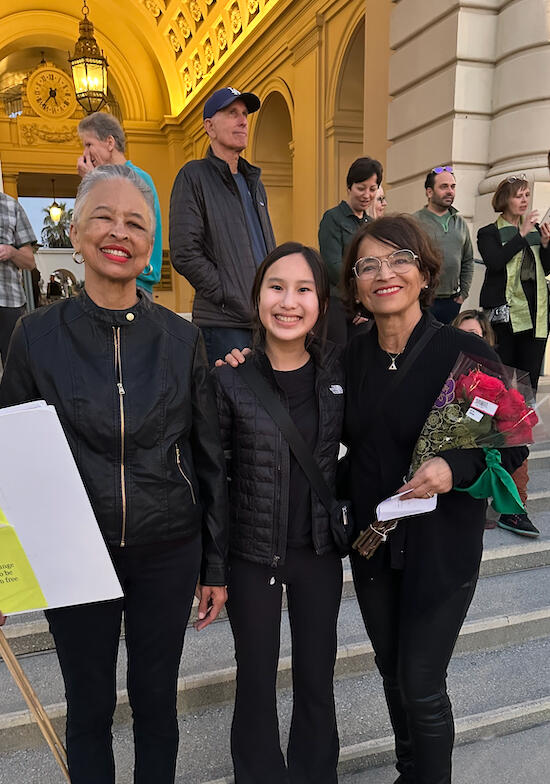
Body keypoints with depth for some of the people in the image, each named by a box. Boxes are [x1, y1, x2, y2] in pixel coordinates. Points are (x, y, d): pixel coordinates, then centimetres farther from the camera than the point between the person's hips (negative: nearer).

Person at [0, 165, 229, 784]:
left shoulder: (181, 339, -4)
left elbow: (210, 458, 1)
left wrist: (215, 566, 3)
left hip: (168, 551, 1)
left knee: (156, 702, 18)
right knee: (89, 709, 17)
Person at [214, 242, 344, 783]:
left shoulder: (337, 368, -5)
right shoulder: (231, 377, -14)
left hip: (319, 549, 3)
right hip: (252, 553, -2)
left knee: (317, 677, 19)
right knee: (256, 678, 15)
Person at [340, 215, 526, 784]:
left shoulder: (466, 352, -15)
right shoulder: (351, 356, -2)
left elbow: (513, 443, -9)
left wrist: (457, 466, -29)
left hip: (440, 546, -4)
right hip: (372, 541, 5)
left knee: (421, 684, 5)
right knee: (392, 673, 21)